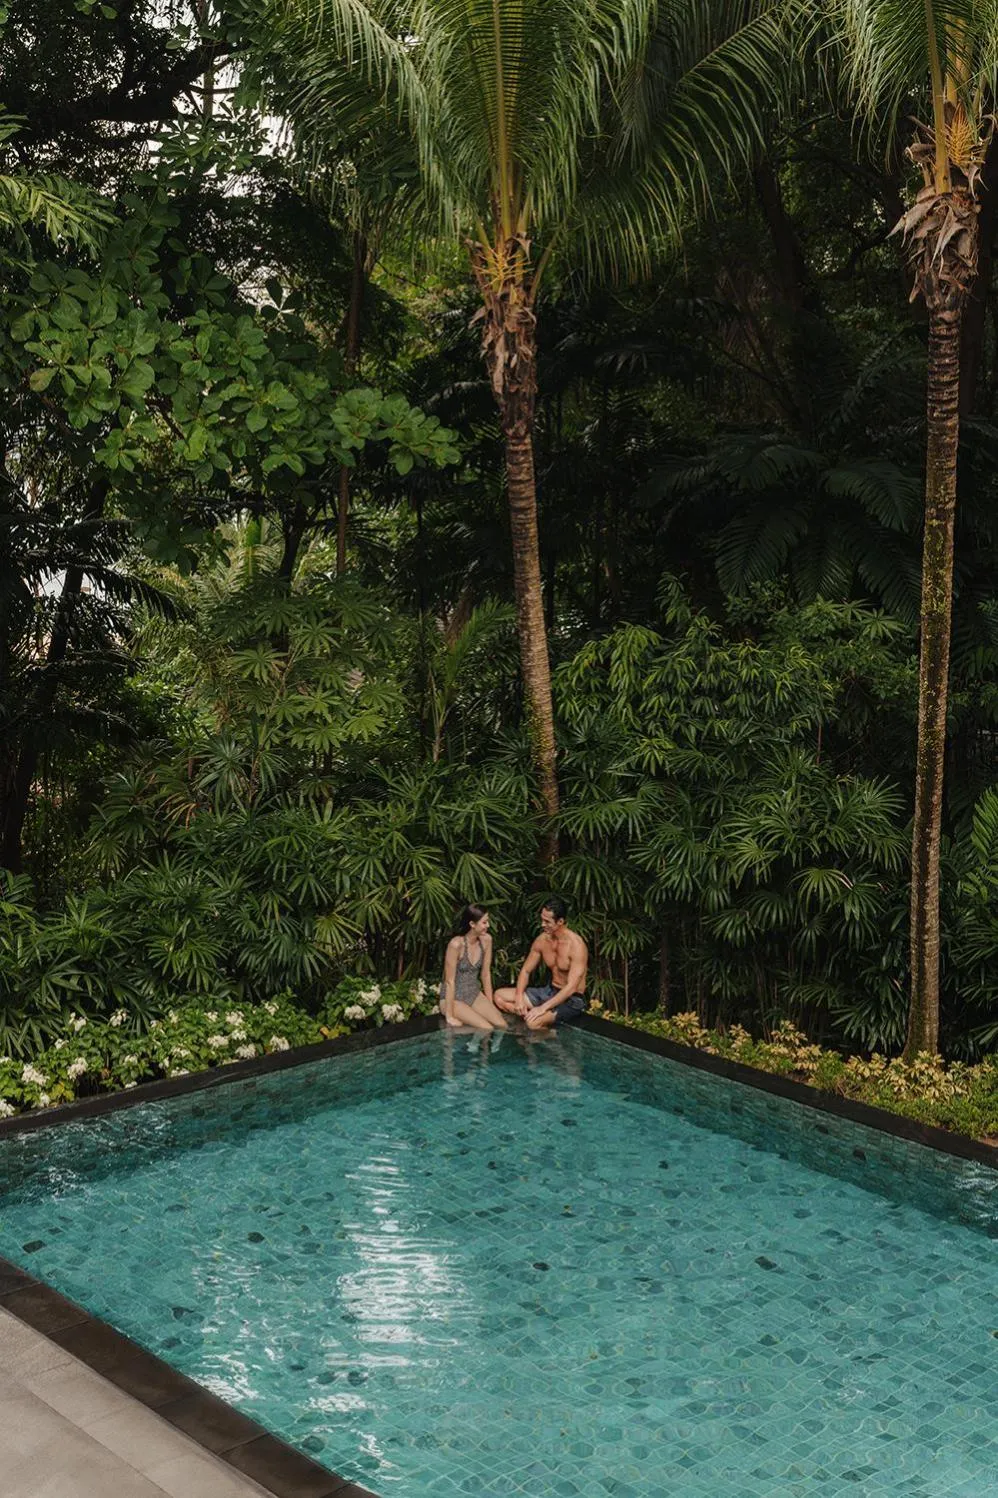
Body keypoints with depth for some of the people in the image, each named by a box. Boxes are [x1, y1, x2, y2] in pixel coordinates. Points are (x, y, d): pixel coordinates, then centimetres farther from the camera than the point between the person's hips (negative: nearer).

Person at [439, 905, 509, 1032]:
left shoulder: (486, 940, -5)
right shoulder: (456, 944, -24)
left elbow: (486, 974, 5)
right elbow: (449, 981, -20)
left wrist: (490, 1005, 7)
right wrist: (449, 1017, -18)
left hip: (474, 994, 6)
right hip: (454, 998, -6)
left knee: (502, 1026, -15)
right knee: (487, 1029, -23)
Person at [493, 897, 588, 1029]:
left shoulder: (576, 945, -23)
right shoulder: (542, 940, -1)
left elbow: (571, 988, -27)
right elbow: (525, 971, 6)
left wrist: (543, 1008, -32)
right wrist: (519, 998, -12)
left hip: (572, 1000, -8)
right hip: (549, 991, 8)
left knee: (533, 1022, -34)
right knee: (499, 995, -2)